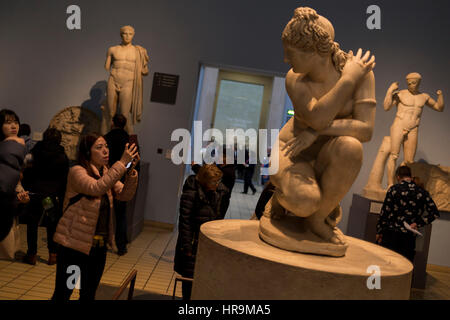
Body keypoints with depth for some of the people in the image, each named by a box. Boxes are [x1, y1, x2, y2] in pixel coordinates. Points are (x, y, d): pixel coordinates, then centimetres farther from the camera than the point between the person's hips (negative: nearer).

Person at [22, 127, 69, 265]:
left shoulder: (35, 152, 0)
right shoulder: (63, 157, -1)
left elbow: (27, 173, 2)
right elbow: (65, 180, 0)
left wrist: (26, 188, 10)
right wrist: (62, 197, 6)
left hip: (36, 192, 0)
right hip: (54, 195, 0)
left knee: (32, 223, 10)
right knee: (52, 225, 8)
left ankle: (32, 254, 12)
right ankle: (52, 255, 10)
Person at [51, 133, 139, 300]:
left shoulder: (106, 173, 8)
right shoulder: (77, 171, -14)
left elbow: (125, 195, -2)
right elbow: (96, 188, -32)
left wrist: (131, 171, -18)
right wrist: (122, 163, -31)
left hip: (99, 246, 7)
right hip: (74, 245, -7)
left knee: (89, 294, 18)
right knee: (62, 294, 4)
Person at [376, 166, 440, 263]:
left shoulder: (394, 189, -3)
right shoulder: (422, 192, 4)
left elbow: (385, 212, -5)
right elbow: (434, 212, -3)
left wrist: (379, 231, 1)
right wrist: (418, 223, -2)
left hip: (391, 233, -2)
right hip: (409, 236, 2)